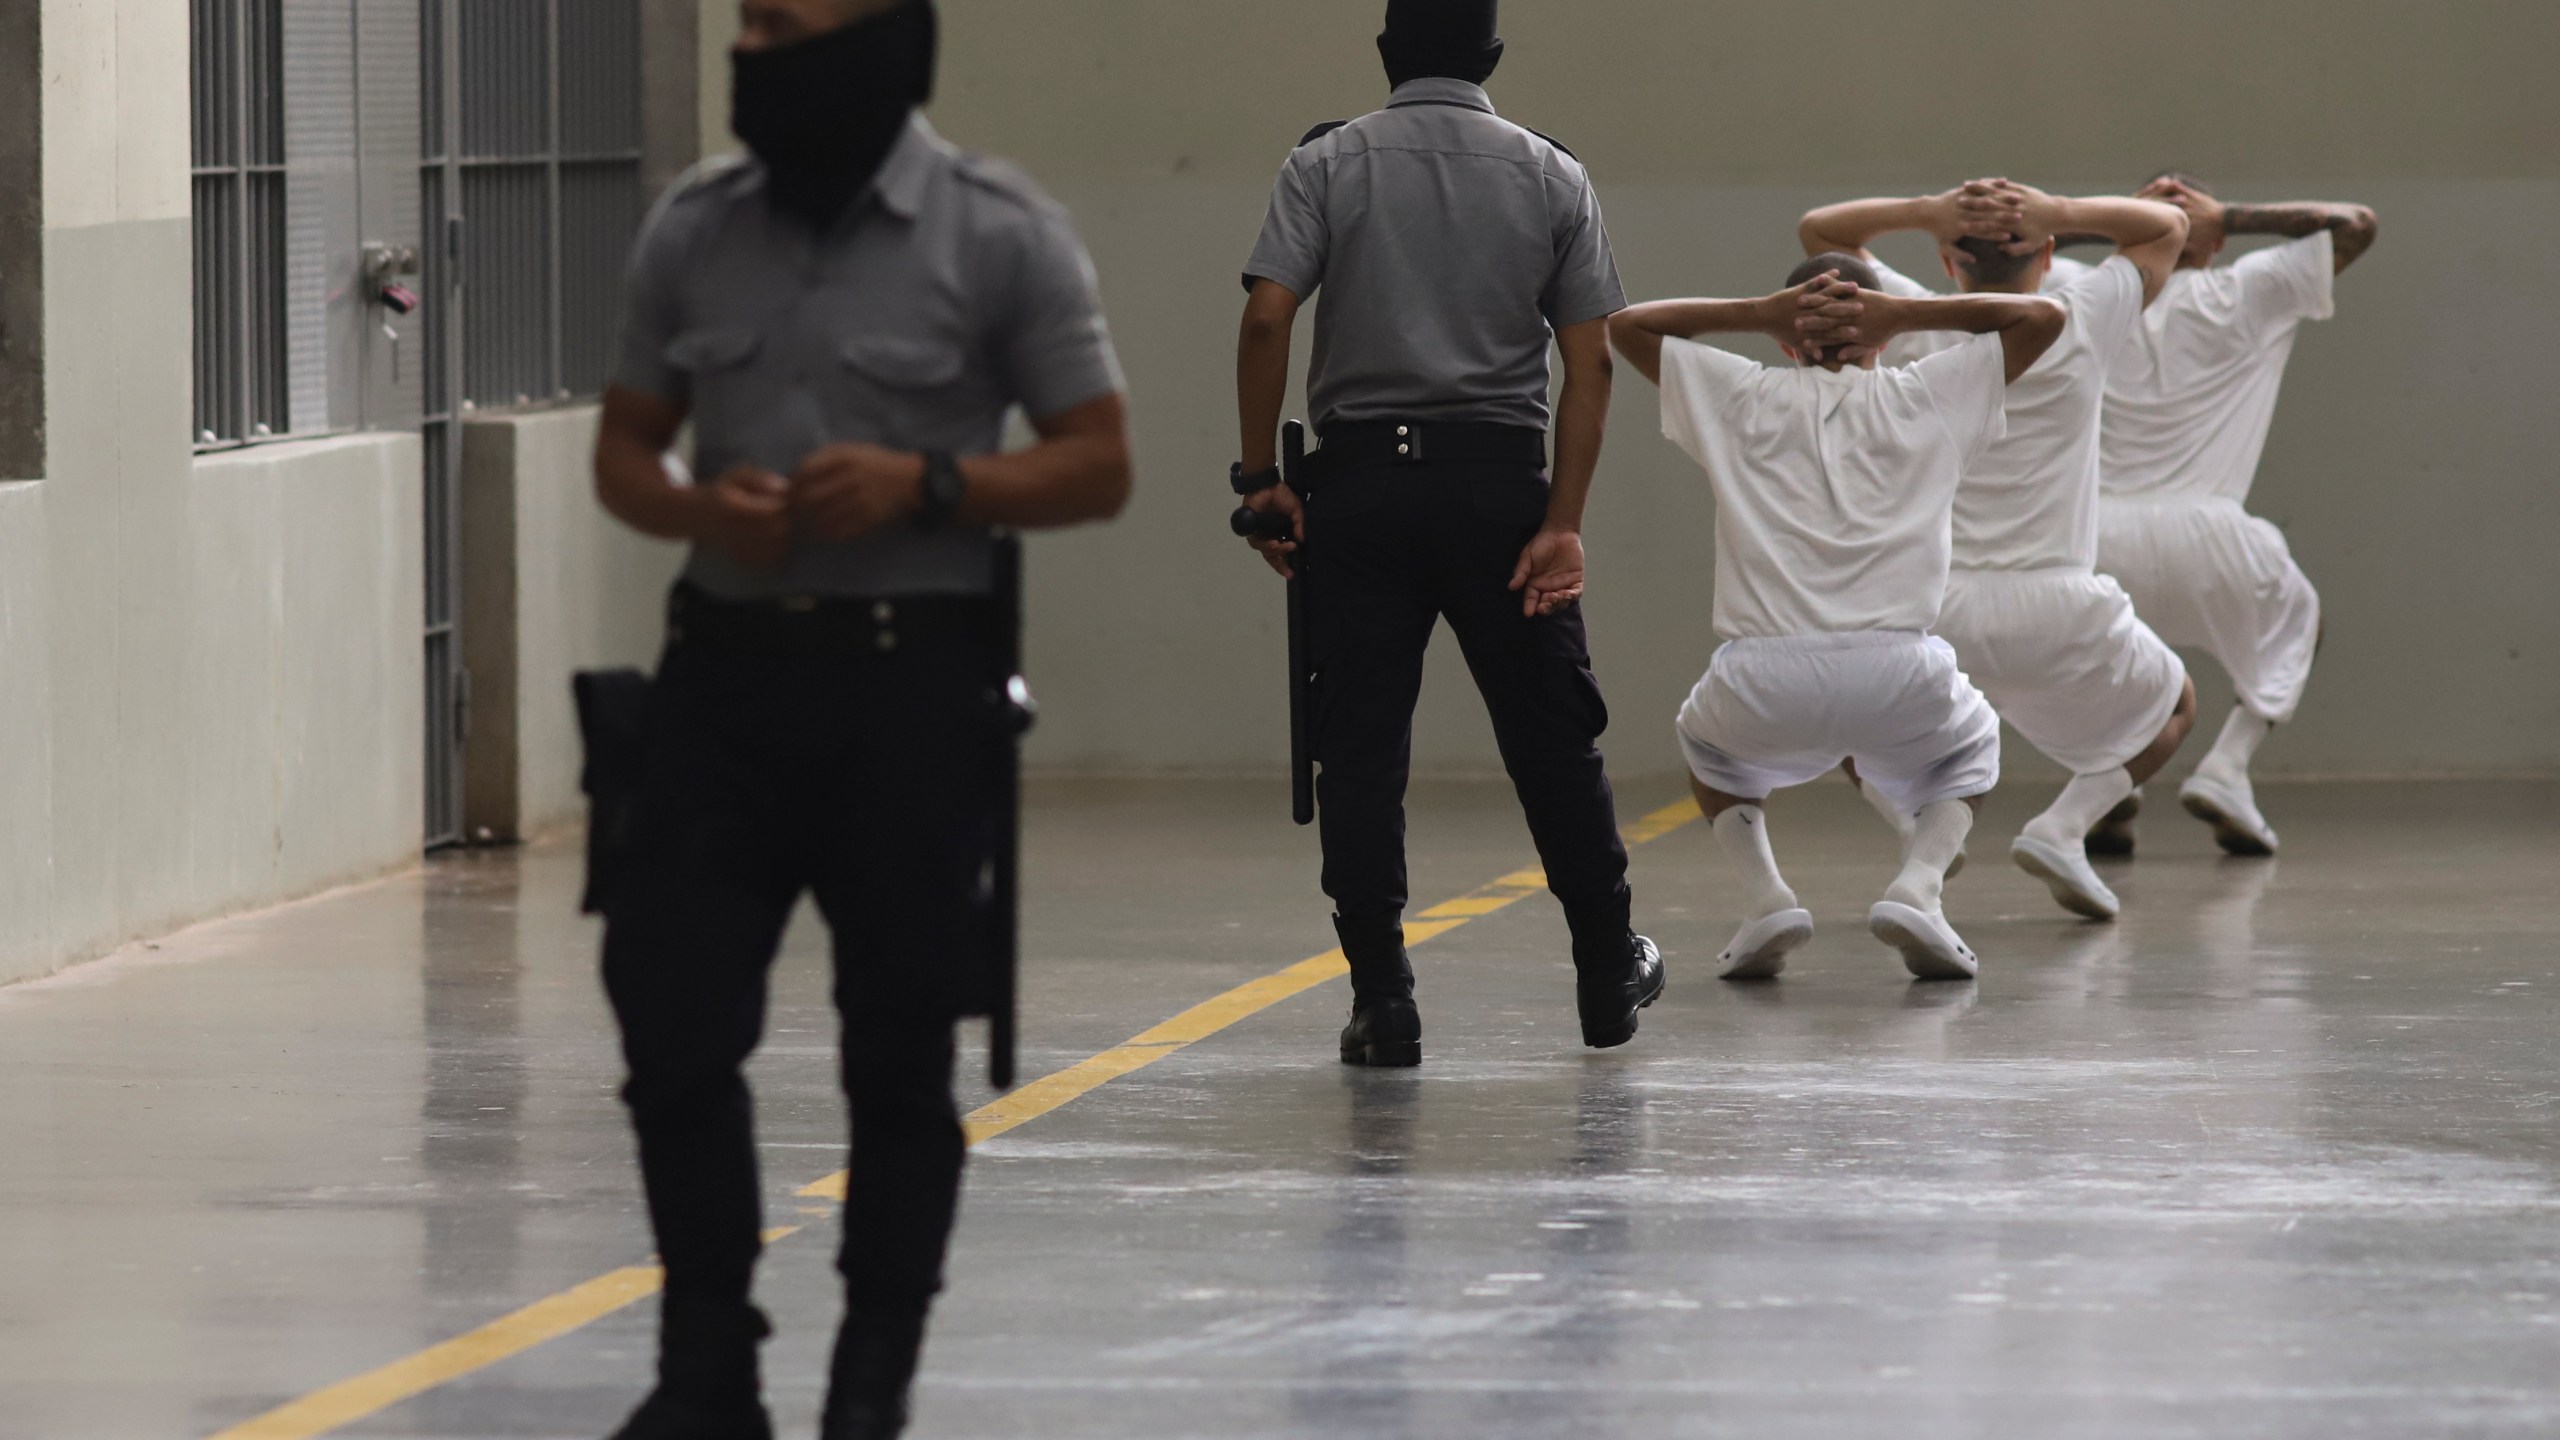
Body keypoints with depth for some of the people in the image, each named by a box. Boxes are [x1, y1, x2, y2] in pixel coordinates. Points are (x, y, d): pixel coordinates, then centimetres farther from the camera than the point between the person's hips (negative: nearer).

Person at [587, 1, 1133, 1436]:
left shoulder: (1000, 234, -4)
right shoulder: (695, 228, 7)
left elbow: (1098, 465, -2)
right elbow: (625, 450, 14)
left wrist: (925, 485, -17)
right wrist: (696, 509, -8)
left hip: (909, 673, -3)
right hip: (729, 664, 3)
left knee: (897, 1045, 3)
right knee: (671, 1019, -2)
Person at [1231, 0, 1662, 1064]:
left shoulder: (1326, 166, 1)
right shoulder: (1552, 178, 5)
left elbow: (1267, 318, -10)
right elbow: (1591, 358, -1)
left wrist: (1258, 475, -4)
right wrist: (1562, 521, -2)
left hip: (1362, 477, -1)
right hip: (1500, 479, 1)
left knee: (1360, 747, 3)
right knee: (1551, 737, 11)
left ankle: (1382, 1003, -2)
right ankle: (1609, 977, 21)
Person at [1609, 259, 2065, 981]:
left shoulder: (1745, 398, 17)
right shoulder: (1924, 399, 16)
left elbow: (1627, 324, 30)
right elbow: (2043, 316, 25)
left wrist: (1756, 315, 20)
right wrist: (1905, 314, 19)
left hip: (1765, 680, 1)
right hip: (1901, 678, 0)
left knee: (1707, 740, 37)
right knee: (1972, 746, 34)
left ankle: (1764, 893, 13)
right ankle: (1919, 885, 6)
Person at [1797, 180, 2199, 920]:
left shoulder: (1919, 332, 3)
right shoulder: (2078, 326, 1)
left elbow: (1819, 228, 17)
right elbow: (2168, 225, 15)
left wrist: (1926, 213, -1)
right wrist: (2060, 213, -2)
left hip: (1936, 605, 1)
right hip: (2060, 610, -1)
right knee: (2172, 705, 25)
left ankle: (1918, 821, 3)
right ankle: (2065, 825, 2)